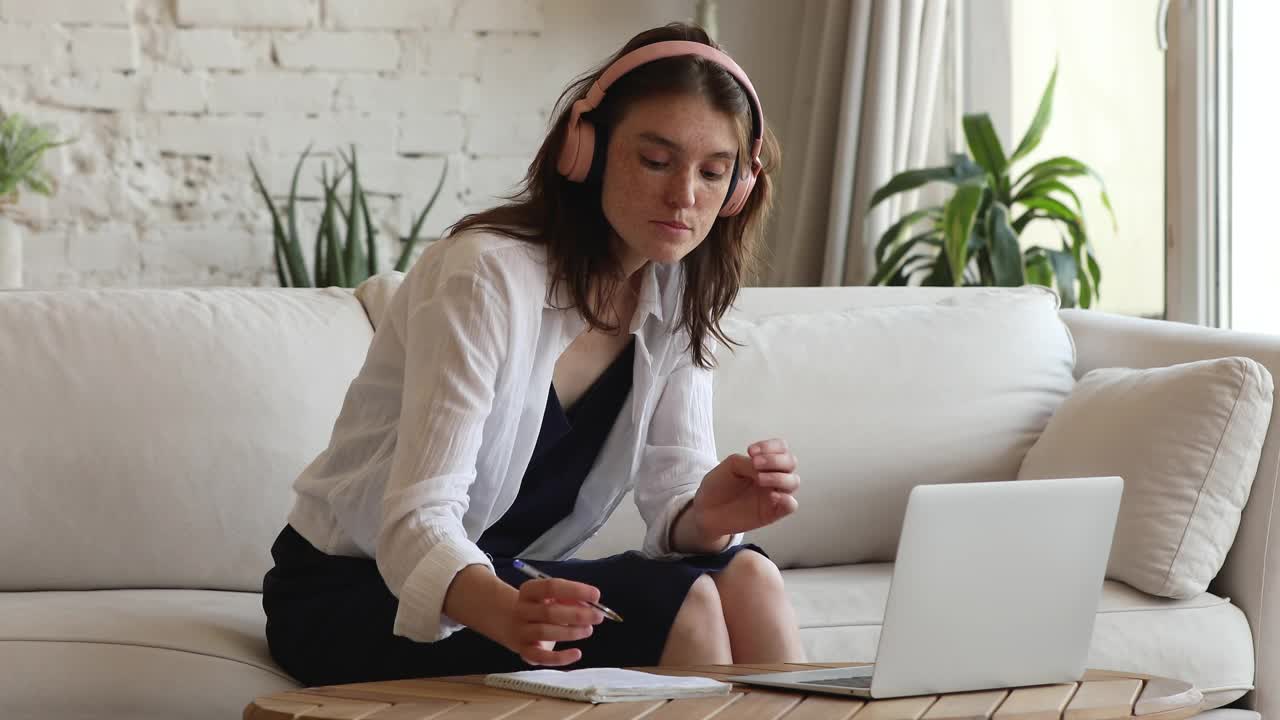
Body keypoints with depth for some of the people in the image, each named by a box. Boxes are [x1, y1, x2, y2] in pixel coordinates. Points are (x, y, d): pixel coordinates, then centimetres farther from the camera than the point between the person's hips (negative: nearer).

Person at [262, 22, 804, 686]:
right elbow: (417, 516, -29)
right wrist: (502, 610, -51)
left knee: (744, 577, -20)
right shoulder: (484, 275, -21)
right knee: (681, 604, -25)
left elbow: (674, 495, -8)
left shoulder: (679, 300, 0)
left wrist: (707, 517, -33)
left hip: (510, 581, 6)